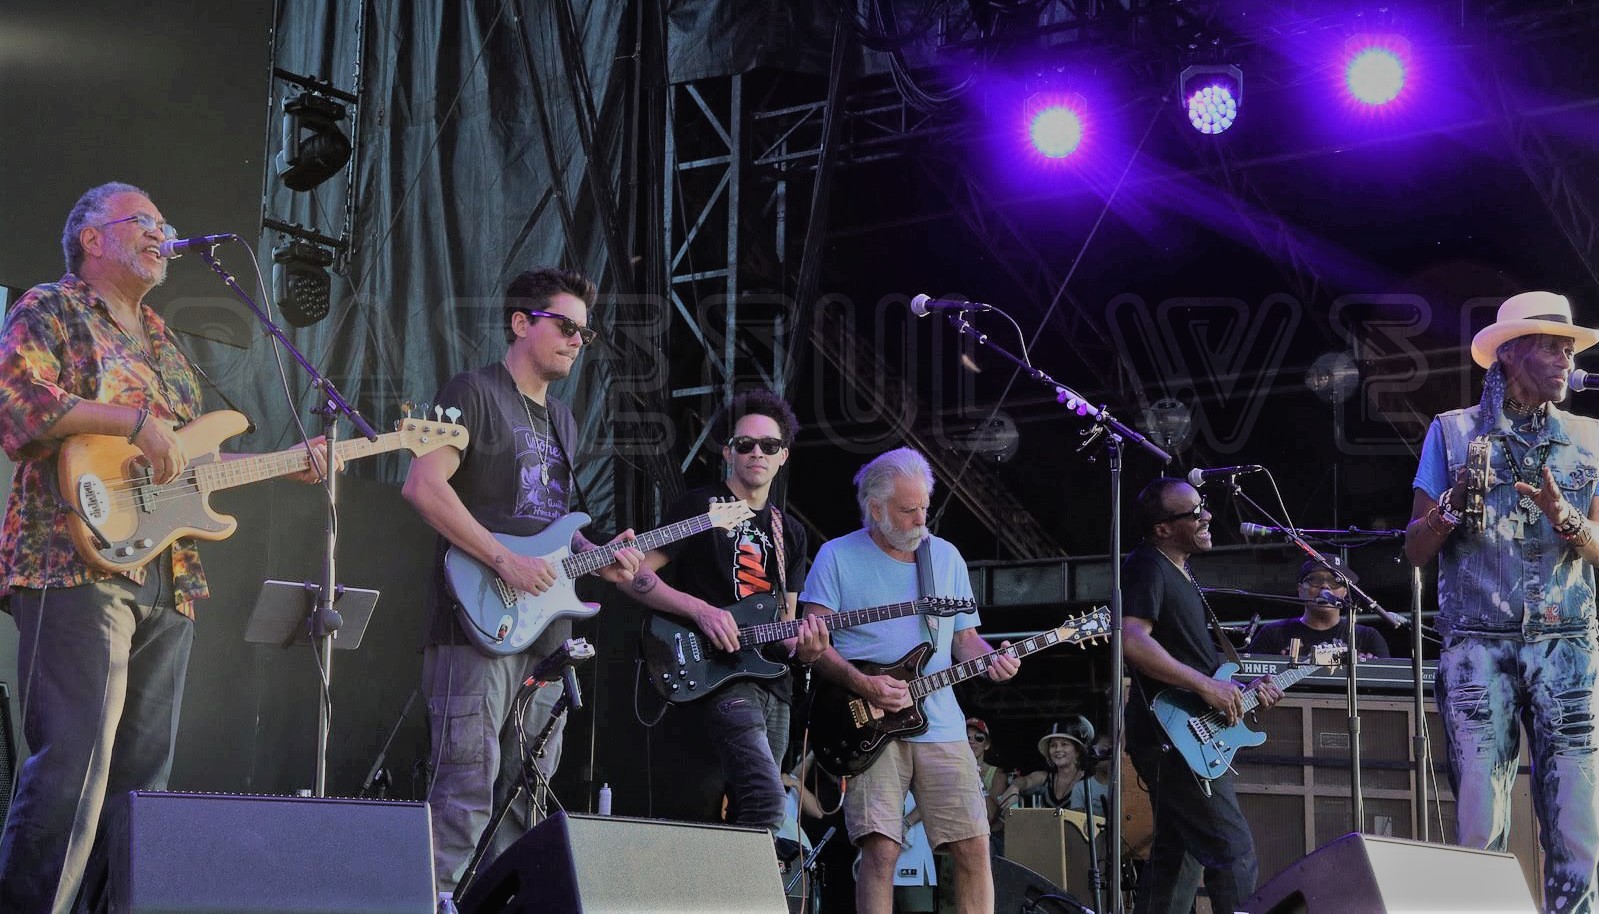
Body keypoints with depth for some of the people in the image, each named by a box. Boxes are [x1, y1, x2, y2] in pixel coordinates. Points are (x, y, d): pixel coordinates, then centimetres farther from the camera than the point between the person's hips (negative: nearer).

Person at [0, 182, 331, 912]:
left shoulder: (163, 344, 27)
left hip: (168, 579, 8)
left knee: (143, 770, 7)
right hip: (79, 560, -8)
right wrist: (136, 421, -17)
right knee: (74, 762, -17)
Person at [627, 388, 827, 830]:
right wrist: (699, 609, -16)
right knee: (767, 802, -23)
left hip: (772, 685, 7)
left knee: (743, 814, 5)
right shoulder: (701, 506, 1)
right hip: (718, 675, -7)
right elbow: (637, 574, -3)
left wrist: (803, 647, -3)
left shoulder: (790, 533, 20)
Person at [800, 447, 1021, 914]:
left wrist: (990, 659, -3)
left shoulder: (946, 556, 15)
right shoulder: (838, 556, 2)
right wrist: (862, 685, -17)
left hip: (940, 725, 4)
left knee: (974, 848, -2)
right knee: (881, 849, -14)